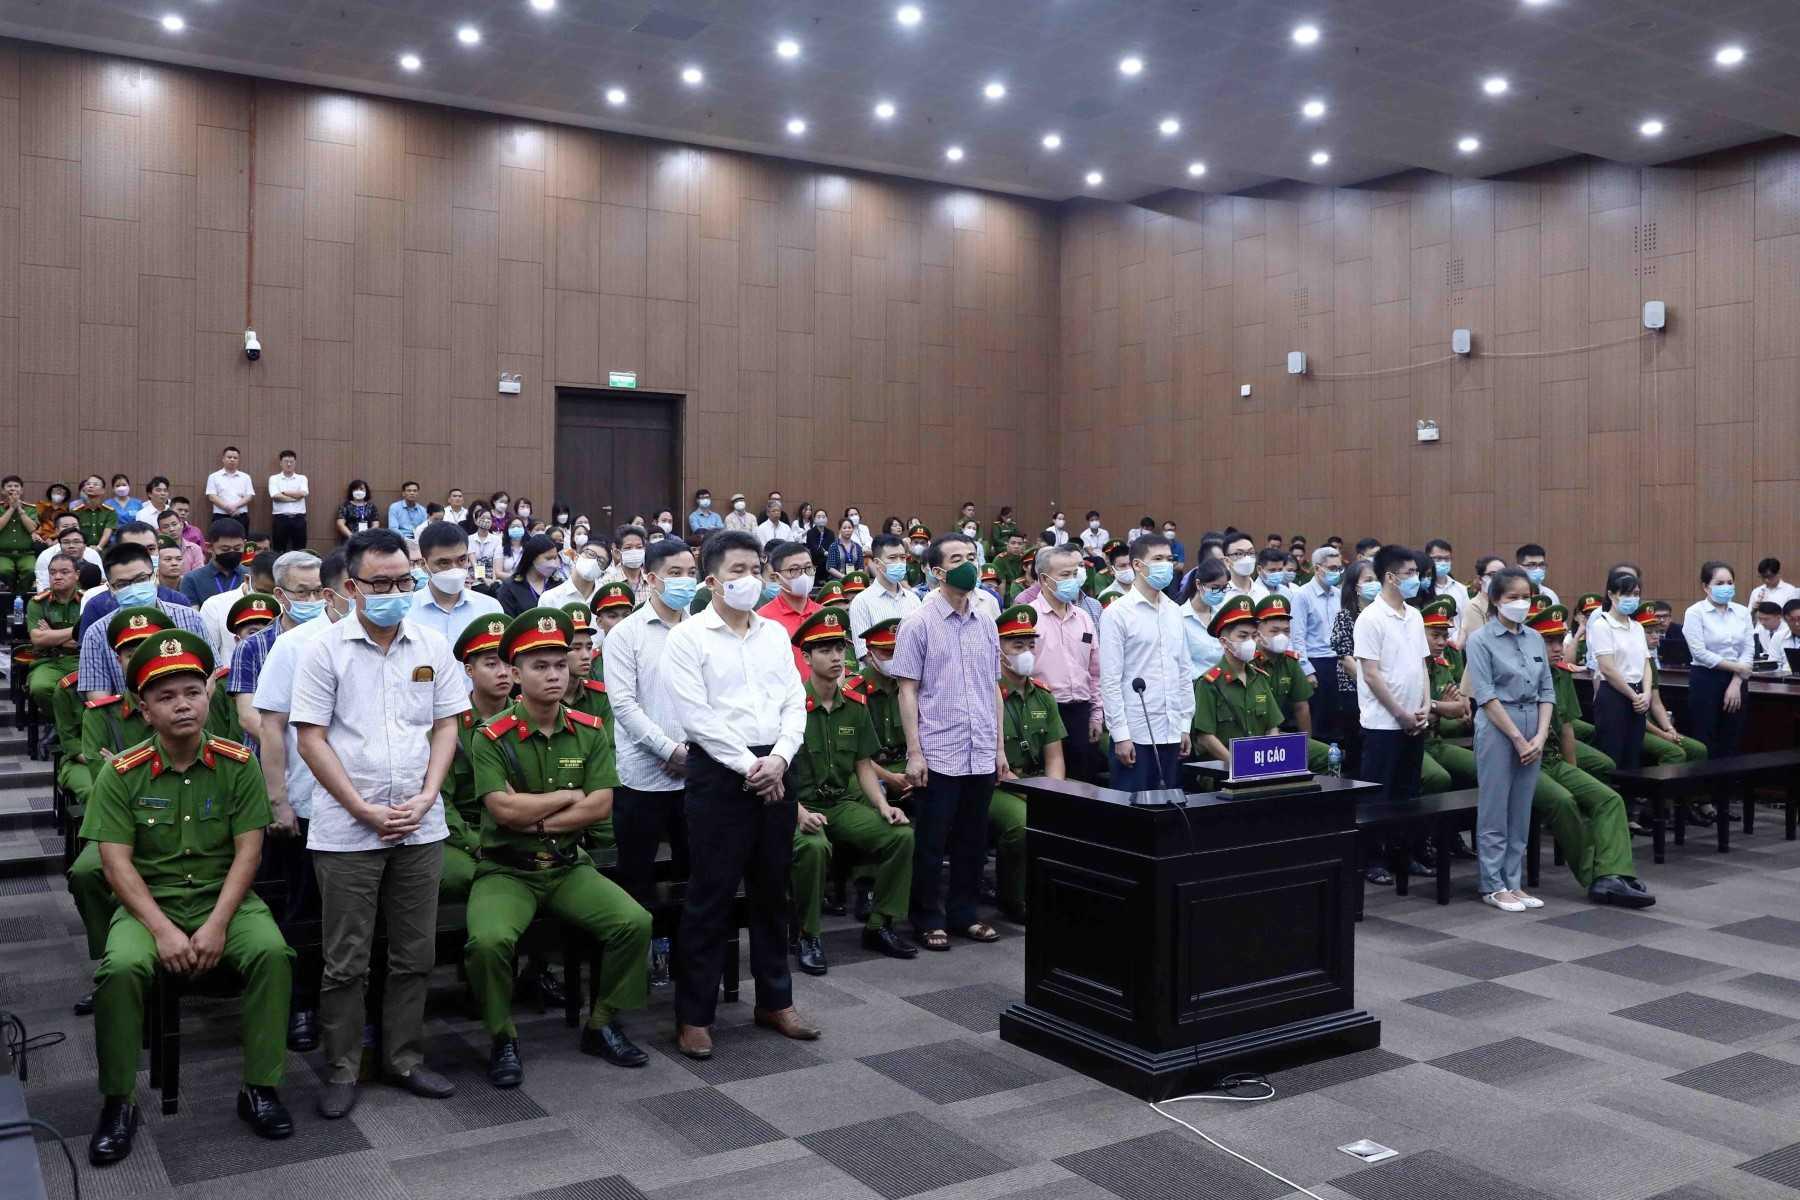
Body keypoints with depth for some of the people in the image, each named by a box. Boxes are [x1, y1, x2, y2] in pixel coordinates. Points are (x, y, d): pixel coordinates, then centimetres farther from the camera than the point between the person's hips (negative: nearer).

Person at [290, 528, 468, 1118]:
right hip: (347, 831, -3)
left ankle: (403, 1059, 25)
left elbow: (446, 726, 8)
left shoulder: (433, 647, 5)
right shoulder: (325, 650, -5)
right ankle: (341, 1071, 20)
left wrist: (426, 797, -6)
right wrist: (365, 809, -12)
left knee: (415, 955, 11)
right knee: (346, 962, 6)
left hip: (421, 826, 3)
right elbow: (312, 739, -6)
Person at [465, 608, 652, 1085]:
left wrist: (535, 818, -13)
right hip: (506, 870, -3)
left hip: (569, 866, 3)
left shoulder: (591, 732, 3)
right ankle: (502, 1039, -3)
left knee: (635, 922, -17)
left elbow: (601, 806, -5)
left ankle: (602, 1025, 6)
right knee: (489, 940, -31)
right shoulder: (492, 737, -9)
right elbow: (504, 809, -19)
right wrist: (569, 796, -7)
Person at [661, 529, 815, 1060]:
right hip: (719, 772, -5)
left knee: (771, 891, 13)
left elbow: (795, 704, 8)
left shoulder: (775, 634, 11)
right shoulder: (688, 637, -5)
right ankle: (694, 1015, 10)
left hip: (775, 770, 5)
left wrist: (778, 759, -8)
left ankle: (775, 1001, 26)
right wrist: (748, 766, -14)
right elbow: (697, 716, -12)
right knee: (711, 895, -1)